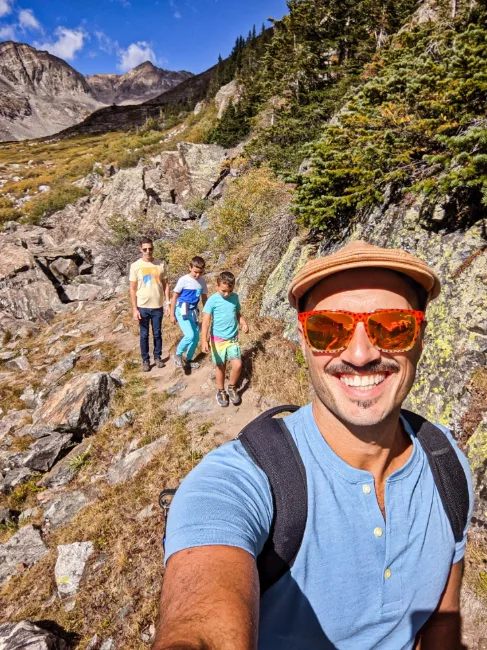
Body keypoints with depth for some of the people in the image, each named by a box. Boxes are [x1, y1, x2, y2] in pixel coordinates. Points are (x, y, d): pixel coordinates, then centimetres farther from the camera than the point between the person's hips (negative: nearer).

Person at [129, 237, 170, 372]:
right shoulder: (135, 266, -5)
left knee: (157, 334, 13)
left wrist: (168, 302, -2)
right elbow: (133, 289, -4)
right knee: (144, 335, 9)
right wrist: (135, 309, -8)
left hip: (157, 307, 1)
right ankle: (145, 360, 23)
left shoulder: (160, 265, 0)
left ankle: (157, 357, 30)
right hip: (143, 307, -1)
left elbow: (165, 285, 6)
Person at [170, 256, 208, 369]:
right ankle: (178, 355, 5)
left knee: (196, 337, 8)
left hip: (193, 311, 6)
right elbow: (174, 297, -7)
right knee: (190, 335, -19)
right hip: (182, 311, -6)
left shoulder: (202, 281, 1)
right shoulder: (183, 280, -14)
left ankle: (189, 359, 28)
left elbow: (204, 298, 13)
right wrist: (172, 314, -6)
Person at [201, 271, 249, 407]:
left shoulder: (235, 297, 0)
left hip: (233, 338, 3)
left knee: (237, 365, -6)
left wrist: (244, 323, -5)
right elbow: (206, 321, -16)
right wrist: (204, 340, -25)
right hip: (218, 339, -3)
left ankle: (232, 388, 20)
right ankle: (221, 391, 30)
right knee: (221, 367, 9)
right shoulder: (212, 300, -14)